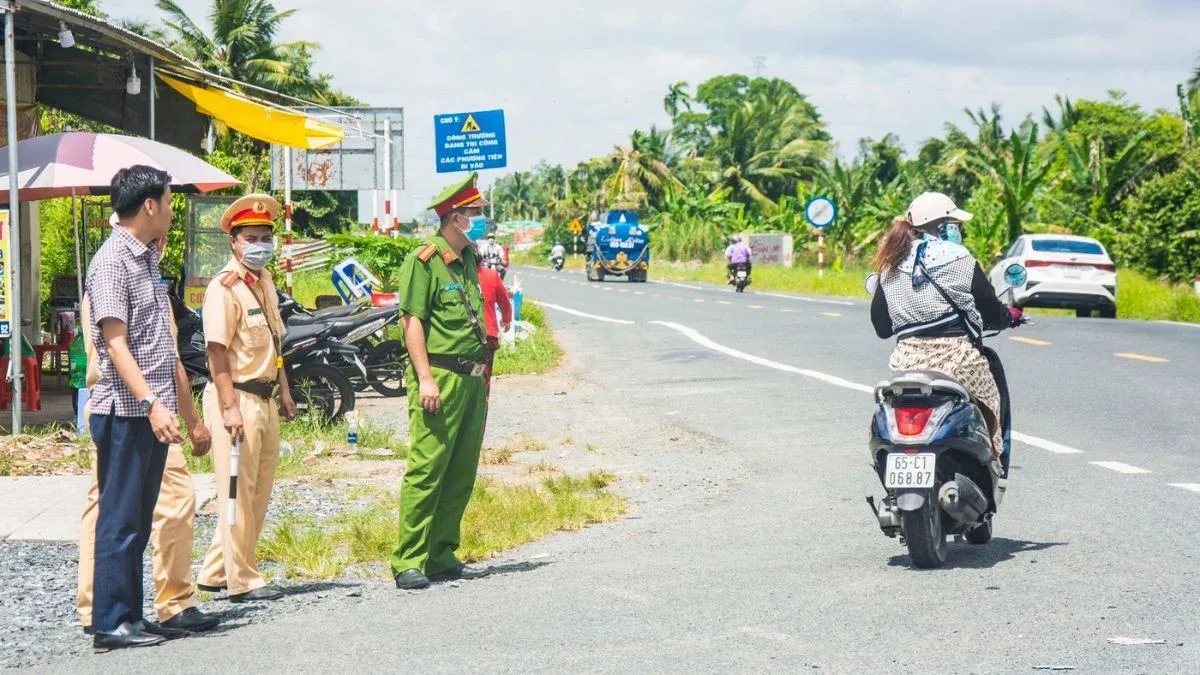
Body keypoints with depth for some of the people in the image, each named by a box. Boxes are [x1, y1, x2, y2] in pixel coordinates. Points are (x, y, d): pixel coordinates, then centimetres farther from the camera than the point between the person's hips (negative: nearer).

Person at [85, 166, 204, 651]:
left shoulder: (147, 261, 17)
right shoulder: (112, 262, -11)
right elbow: (115, 342, -19)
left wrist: (188, 411, 22)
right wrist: (151, 403, -28)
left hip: (154, 414, 9)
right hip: (125, 412, -9)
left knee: (138, 523, 11)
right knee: (120, 520, -6)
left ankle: (131, 617, 16)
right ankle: (110, 624, -3)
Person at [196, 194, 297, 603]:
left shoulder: (265, 282, 14)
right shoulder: (225, 287, -13)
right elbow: (217, 350, -18)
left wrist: (283, 391, 22)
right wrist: (230, 408, -22)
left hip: (266, 398, 9)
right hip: (237, 398, -9)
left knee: (259, 492, 13)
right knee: (238, 492, -4)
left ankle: (216, 572, 22)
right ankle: (241, 581, 3)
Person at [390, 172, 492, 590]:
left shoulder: (468, 260, 17)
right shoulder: (424, 262, -9)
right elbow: (412, 321, -13)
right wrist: (425, 378, -20)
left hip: (471, 379, 9)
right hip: (440, 376, -9)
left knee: (461, 474, 9)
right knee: (426, 470, -9)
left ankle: (442, 557, 16)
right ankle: (408, 562, -7)